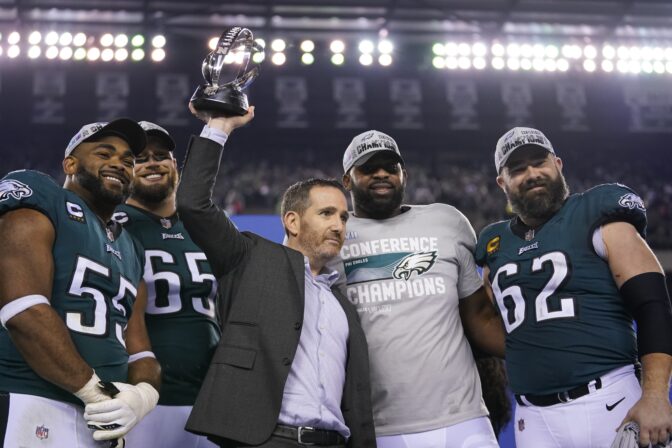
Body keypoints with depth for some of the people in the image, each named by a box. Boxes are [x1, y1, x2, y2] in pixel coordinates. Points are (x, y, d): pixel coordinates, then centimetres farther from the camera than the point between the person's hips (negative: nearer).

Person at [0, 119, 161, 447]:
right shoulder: (38, 202, -4)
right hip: (30, 410, -7)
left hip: (101, 421, 7)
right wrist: (95, 390, -17)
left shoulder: (130, 251, 19)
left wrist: (143, 393, -7)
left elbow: (137, 348, 15)